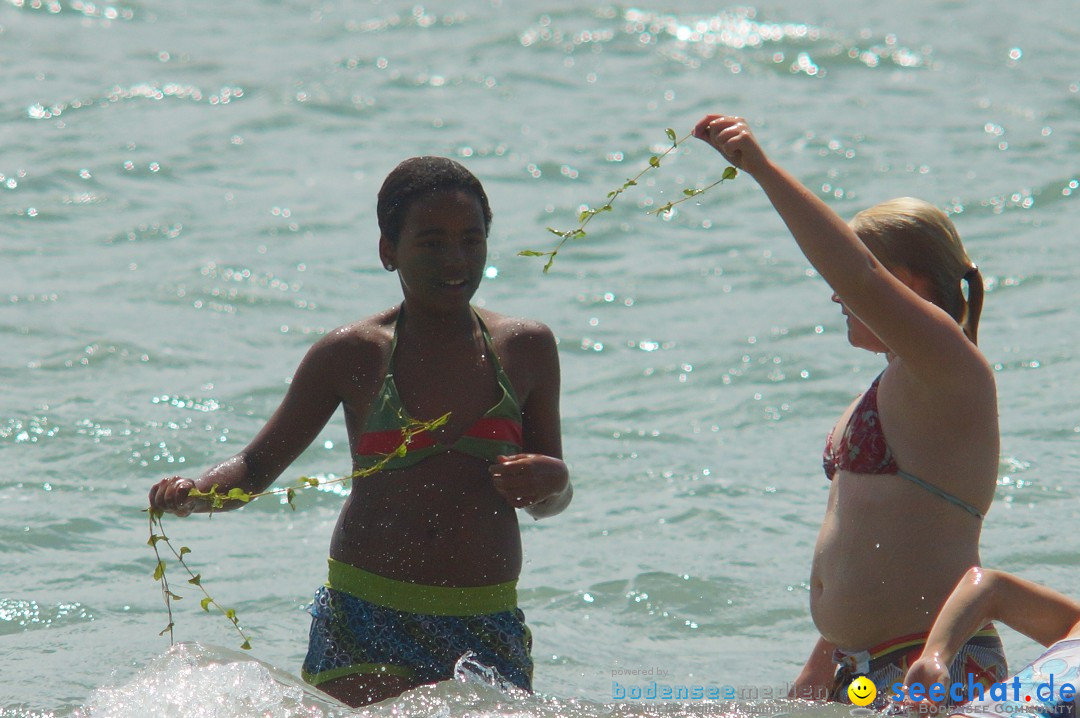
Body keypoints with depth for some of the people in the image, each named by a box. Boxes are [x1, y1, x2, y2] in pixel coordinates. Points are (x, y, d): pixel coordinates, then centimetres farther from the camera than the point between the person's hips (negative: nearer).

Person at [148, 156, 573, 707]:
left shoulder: (525, 349, 8)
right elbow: (255, 468, 11)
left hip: (488, 638, 2)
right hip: (363, 629, -2)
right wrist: (191, 492, -10)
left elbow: (548, 504, 17)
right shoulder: (353, 356, 2)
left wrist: (552, 481, -6)